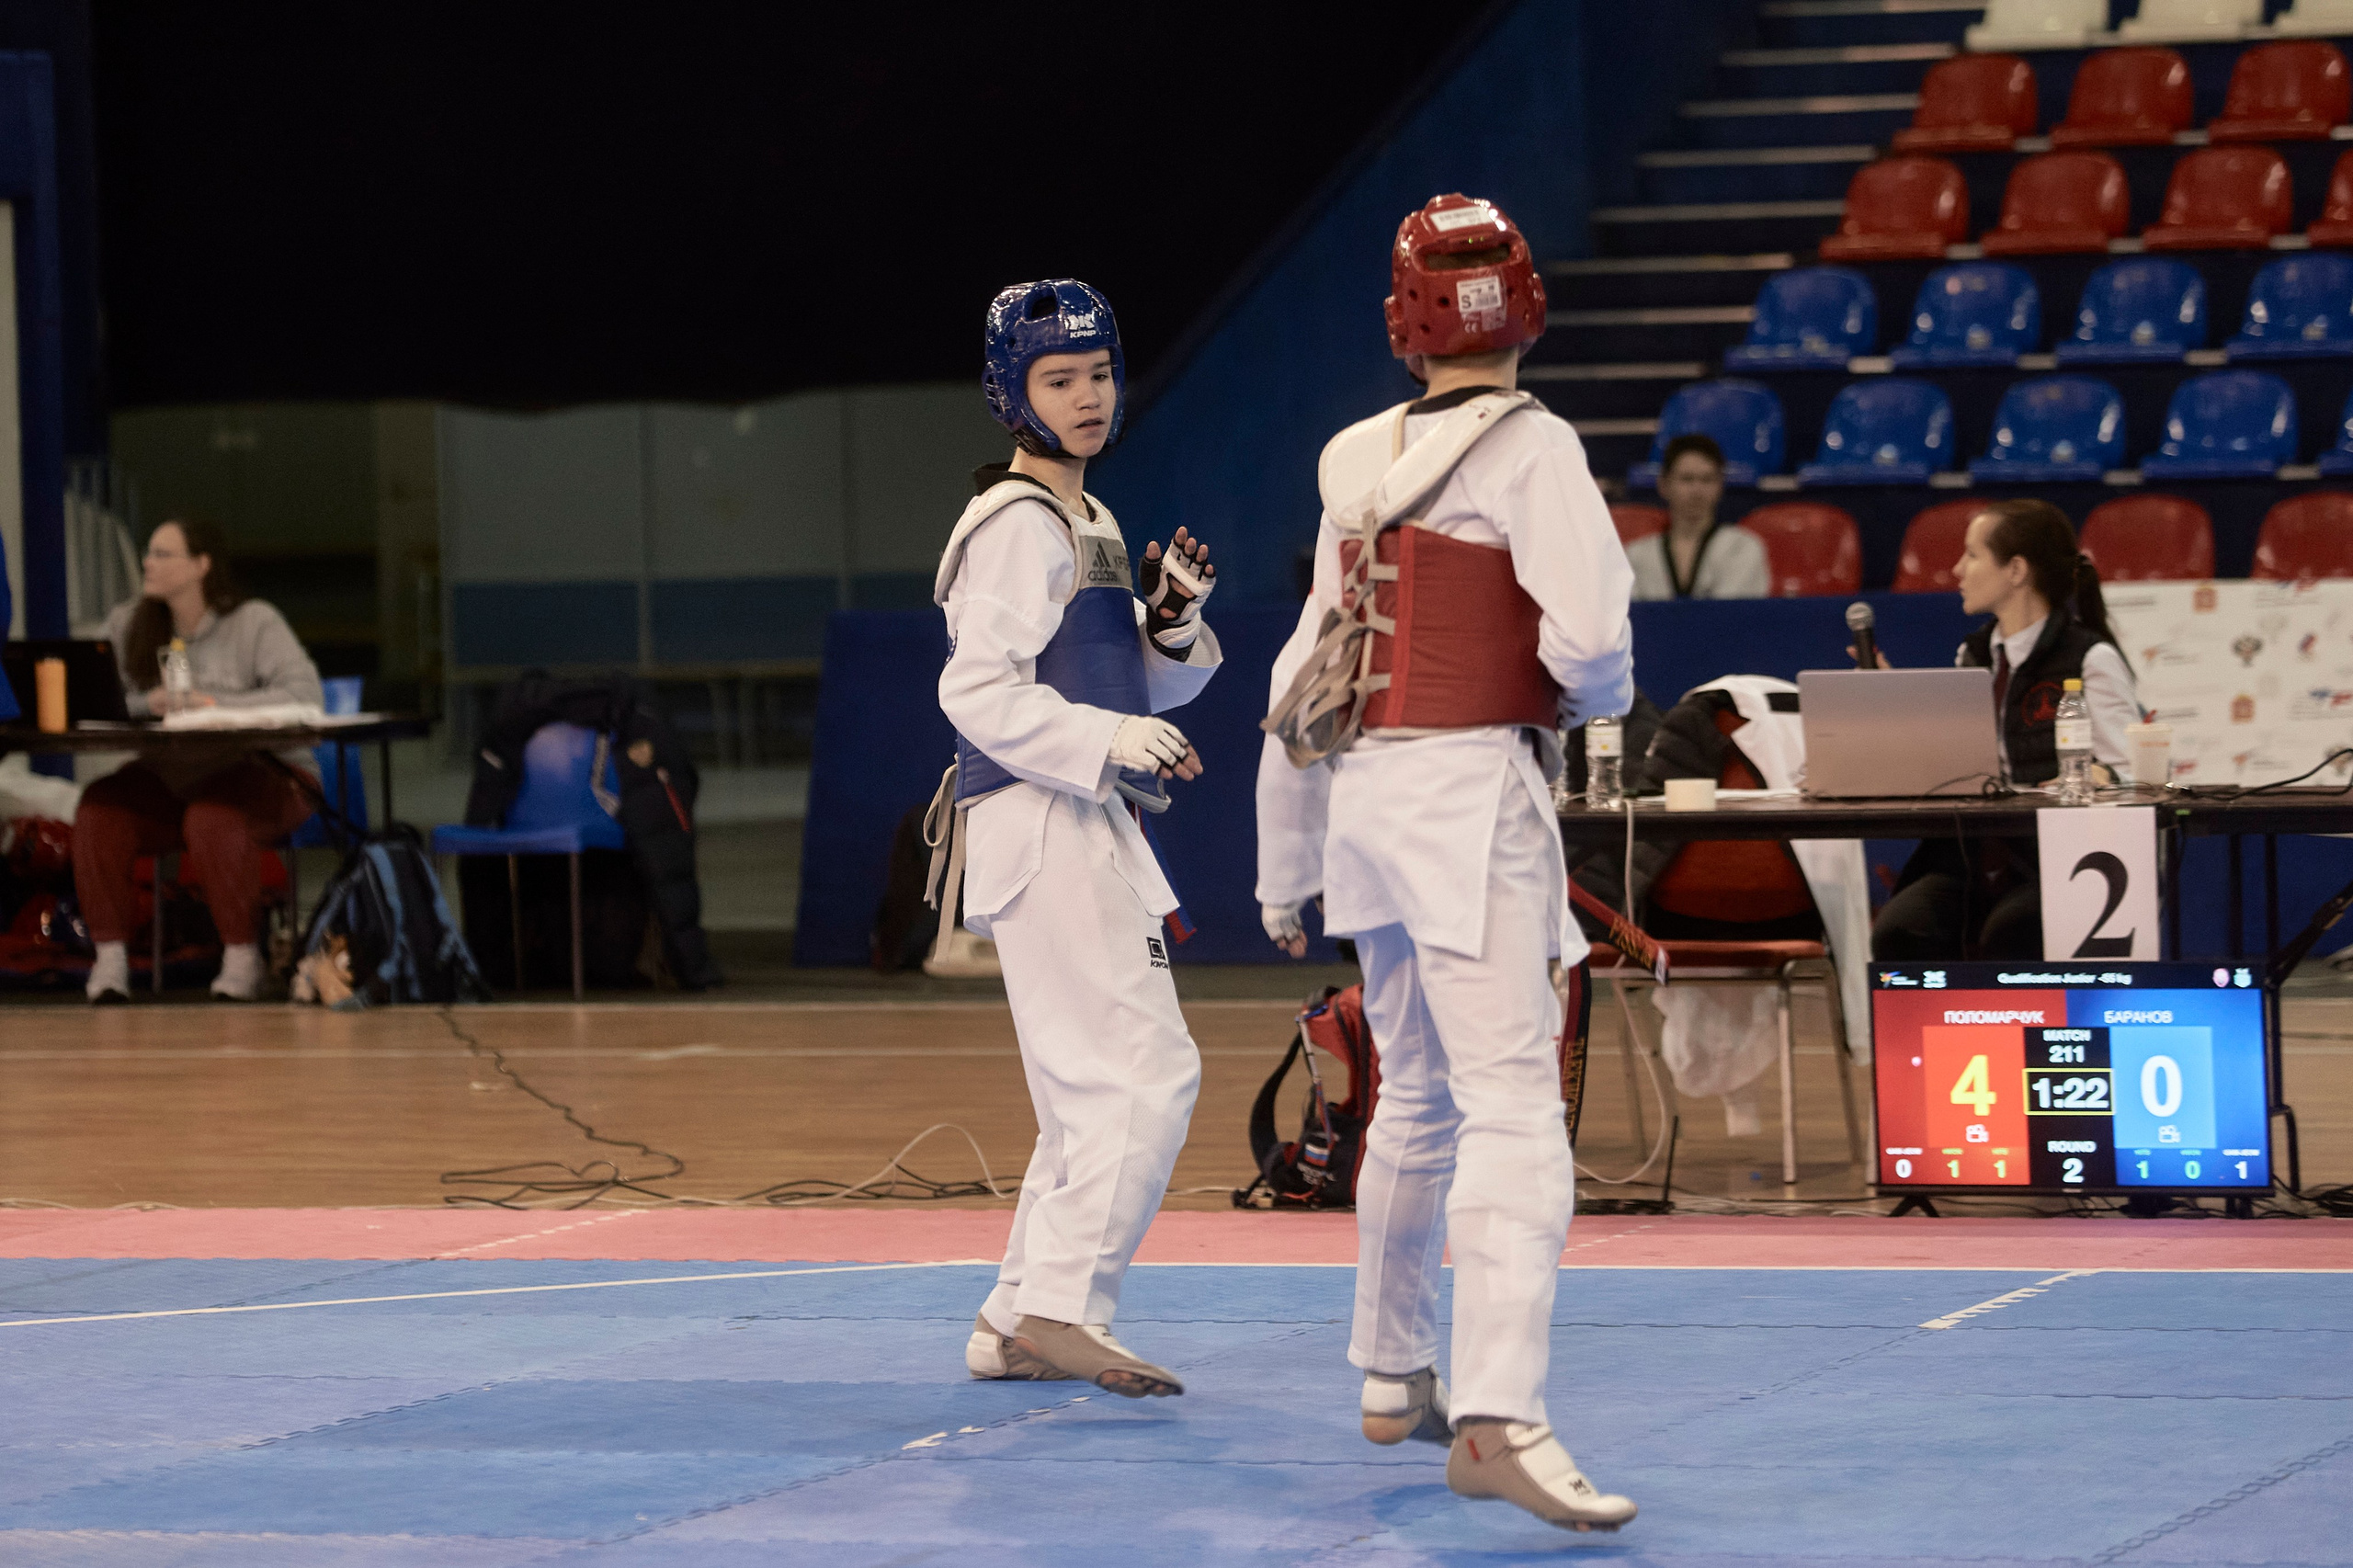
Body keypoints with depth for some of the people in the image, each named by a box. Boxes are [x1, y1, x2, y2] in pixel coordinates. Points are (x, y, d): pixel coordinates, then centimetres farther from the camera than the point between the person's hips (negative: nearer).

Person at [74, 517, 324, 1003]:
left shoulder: (255, 622, -5)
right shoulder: (128, 624, 9)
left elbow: (304, 693, -17)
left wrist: (215, 704, -25)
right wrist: (147, 703, -20)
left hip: (257, 775, -4)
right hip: (165, 778, 4)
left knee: (211, 820, -37)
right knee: (99, 808, -25)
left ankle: (242, 957, -21)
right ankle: (110, 957, -21)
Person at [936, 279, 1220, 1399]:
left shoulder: (1088, 526, 19)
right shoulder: (1019, 526, -11)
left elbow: (1143, 685, 22)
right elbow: (978, 689, -19)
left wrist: (1170, 619, 2)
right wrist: (1111, 739, -27)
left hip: (1089, 829, 11)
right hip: (1039, 826, -11)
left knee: (1092, 1091, 14)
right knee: (1143, 1068, -16)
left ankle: (1014, 1327, 18)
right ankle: (1060, 1308, -16)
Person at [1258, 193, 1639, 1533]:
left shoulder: (1362, 463, 11)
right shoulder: (1528, 450, -9)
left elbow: (1306, 677, 16)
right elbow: (1588, 639, -20)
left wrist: (1286, 868, 24)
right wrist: (1603, 698, 5)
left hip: (1366, 793, 7)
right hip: (1469, 786, -7)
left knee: (1420, 1099, 23)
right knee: (1513, 1110, -14)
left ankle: (1394, 1374, 34)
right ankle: (1496, 1415, -27)